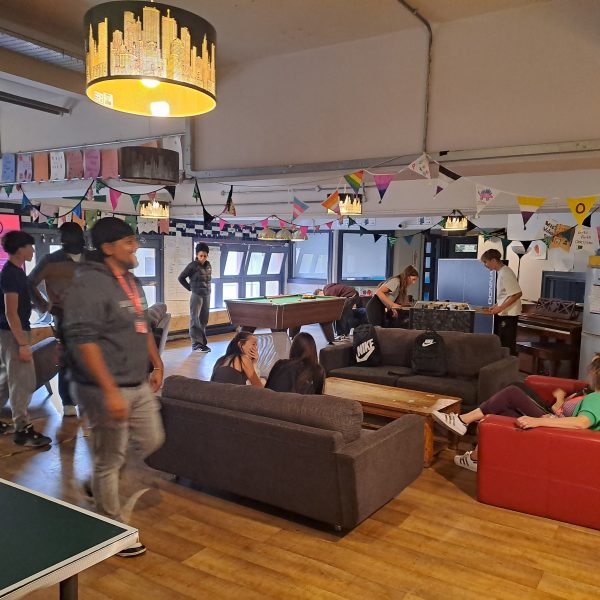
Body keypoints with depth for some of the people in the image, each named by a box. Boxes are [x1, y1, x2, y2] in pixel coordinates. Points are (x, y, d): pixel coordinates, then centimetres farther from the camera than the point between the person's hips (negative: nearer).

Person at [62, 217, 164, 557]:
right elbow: (83, 341, -24)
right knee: (110, 461, 5)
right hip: (109, 390, -9)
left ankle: (102, 485, 40)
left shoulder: (131, 281, 11)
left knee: (152, 442, 18)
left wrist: (157, 365, 19)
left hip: (140, 385, 9)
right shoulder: (90, 285, -19)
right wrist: (111, 392, -26)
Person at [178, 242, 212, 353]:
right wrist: (190, 288, -3)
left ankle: (202, 343, 14)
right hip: (196, 295, -6)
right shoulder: (193, 265, -9)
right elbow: (181, 278, -4)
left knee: (204, 320, 8)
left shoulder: (208, 265, 8)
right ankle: (196, 343, -1)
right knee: (195, 320, -4)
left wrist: (207, 289, 11)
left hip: (207, 295, 6)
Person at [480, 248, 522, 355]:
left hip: (508, 314, -10)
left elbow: (517, 294, -21)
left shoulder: (506, 273, -17)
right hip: (502, 313, 10)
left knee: (507, 346, -5)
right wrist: (495, 306, 12)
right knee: (499, 343, 13)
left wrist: (500, 308, -20)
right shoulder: (500, 272, 12)